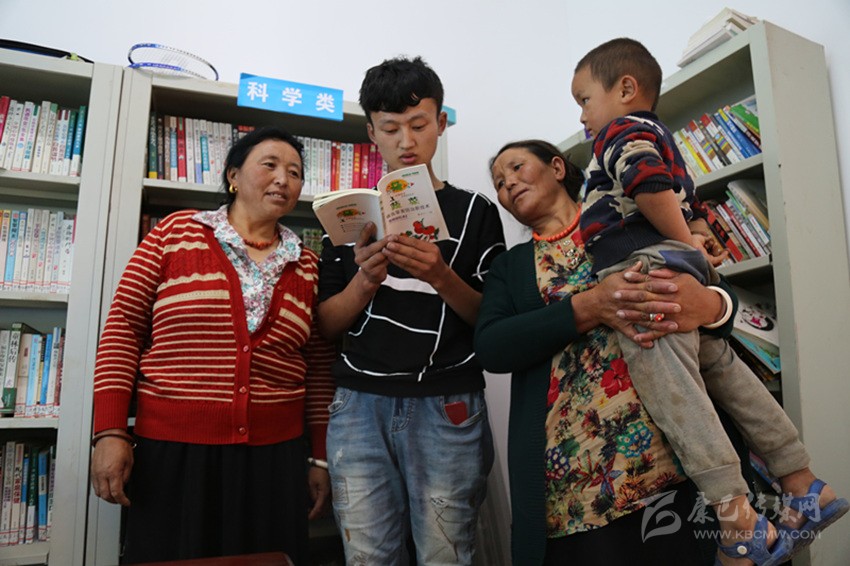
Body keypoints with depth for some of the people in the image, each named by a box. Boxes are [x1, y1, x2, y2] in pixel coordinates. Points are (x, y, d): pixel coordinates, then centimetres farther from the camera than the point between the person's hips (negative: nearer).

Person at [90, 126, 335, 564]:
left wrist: (320, 458, 7)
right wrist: (110, 431, -6)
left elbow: (320, 368, 7)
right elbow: (123, 327, -1)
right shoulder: (176, 232, 0)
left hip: (274, 455, 2)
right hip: (172, 449, -2)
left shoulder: (307, 265, 6)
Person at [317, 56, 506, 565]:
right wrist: (364, 281, -13)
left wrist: (440, 277, -16)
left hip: (447, 408, -1)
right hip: (360, 407, 2)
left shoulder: (475, 211, 5)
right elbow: (328, 325, 7)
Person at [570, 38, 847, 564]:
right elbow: (691, 207, 32)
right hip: (684, 274, 11)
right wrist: (695, 245, 20)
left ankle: (740, 524, -13)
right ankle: (806, 487, 21)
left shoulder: (622, 131, -1)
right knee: (723, 371, 13)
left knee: (672, 388, -13)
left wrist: (684, 243, -10)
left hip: (645, 269, -10)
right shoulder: (661, 138, 31)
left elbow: (650, 185, -20)